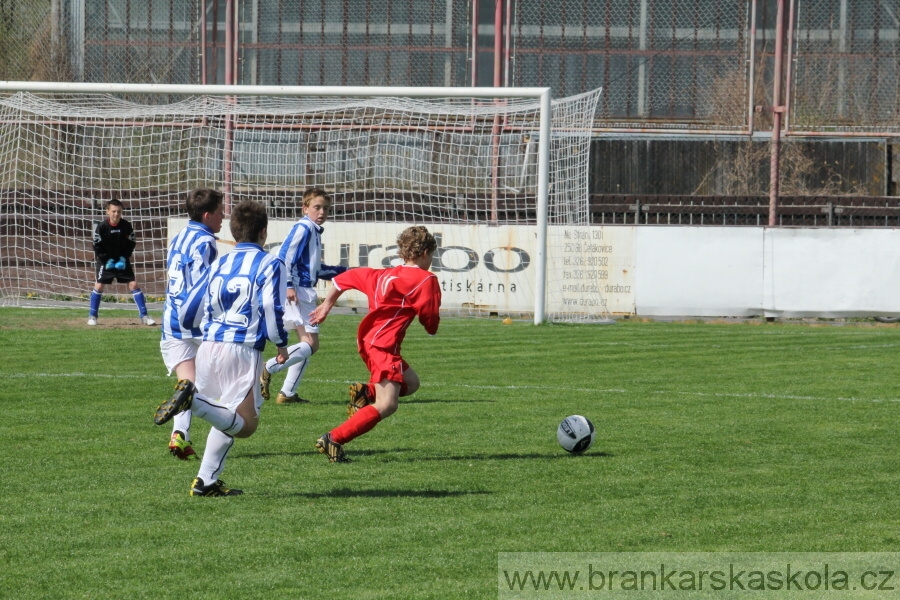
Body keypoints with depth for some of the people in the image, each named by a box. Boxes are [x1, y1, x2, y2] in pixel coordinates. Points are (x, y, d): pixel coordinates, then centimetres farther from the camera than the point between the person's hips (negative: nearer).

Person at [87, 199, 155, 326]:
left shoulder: (127, 226, -11)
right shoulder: (101, 227, -16)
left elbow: (131, 244, -1)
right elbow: (97, 246, -10)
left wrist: (123, 258, -11)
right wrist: (107, 260, -16)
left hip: (122, 261, 1)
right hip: (105, 260, -1)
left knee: (133, 284, -5)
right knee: (98, 286, -8)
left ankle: (144, 316, 0)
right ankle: (92, 316, 7)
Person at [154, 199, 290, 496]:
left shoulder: (219, 264, 16)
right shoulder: (270, 264, -2)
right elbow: (272, 310, -7)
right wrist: (282, 345, 7)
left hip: (208, 346, 7)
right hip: (243, 350, -7)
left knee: (228, 419, 21)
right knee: (245, 423, -6)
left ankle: (206, 481, 12)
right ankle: (194, 401, -29)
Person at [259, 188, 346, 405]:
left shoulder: (314, 231, 21)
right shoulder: (303, 228, -9)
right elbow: (285, 254, -19)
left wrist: (343, 271, 31)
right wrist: (289, 285, -26)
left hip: (305, 292, 10)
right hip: (298, 291, -10)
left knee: (309, 343, 12)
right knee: (310, 343, -13)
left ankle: (287, 393, 13)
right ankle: (267, 370, -18)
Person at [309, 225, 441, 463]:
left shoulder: (385, 275, 18)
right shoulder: (426, 280, -4)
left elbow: (344, 278, 24)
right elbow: (431, 322, -4)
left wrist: (327, 305, 34)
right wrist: (433, 326, 19)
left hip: (368, 339, 9)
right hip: (383, 344, -9)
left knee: (411, 383, 25)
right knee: (386, 406, -17)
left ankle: (365, 391, 2)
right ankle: (333, 439, -25)